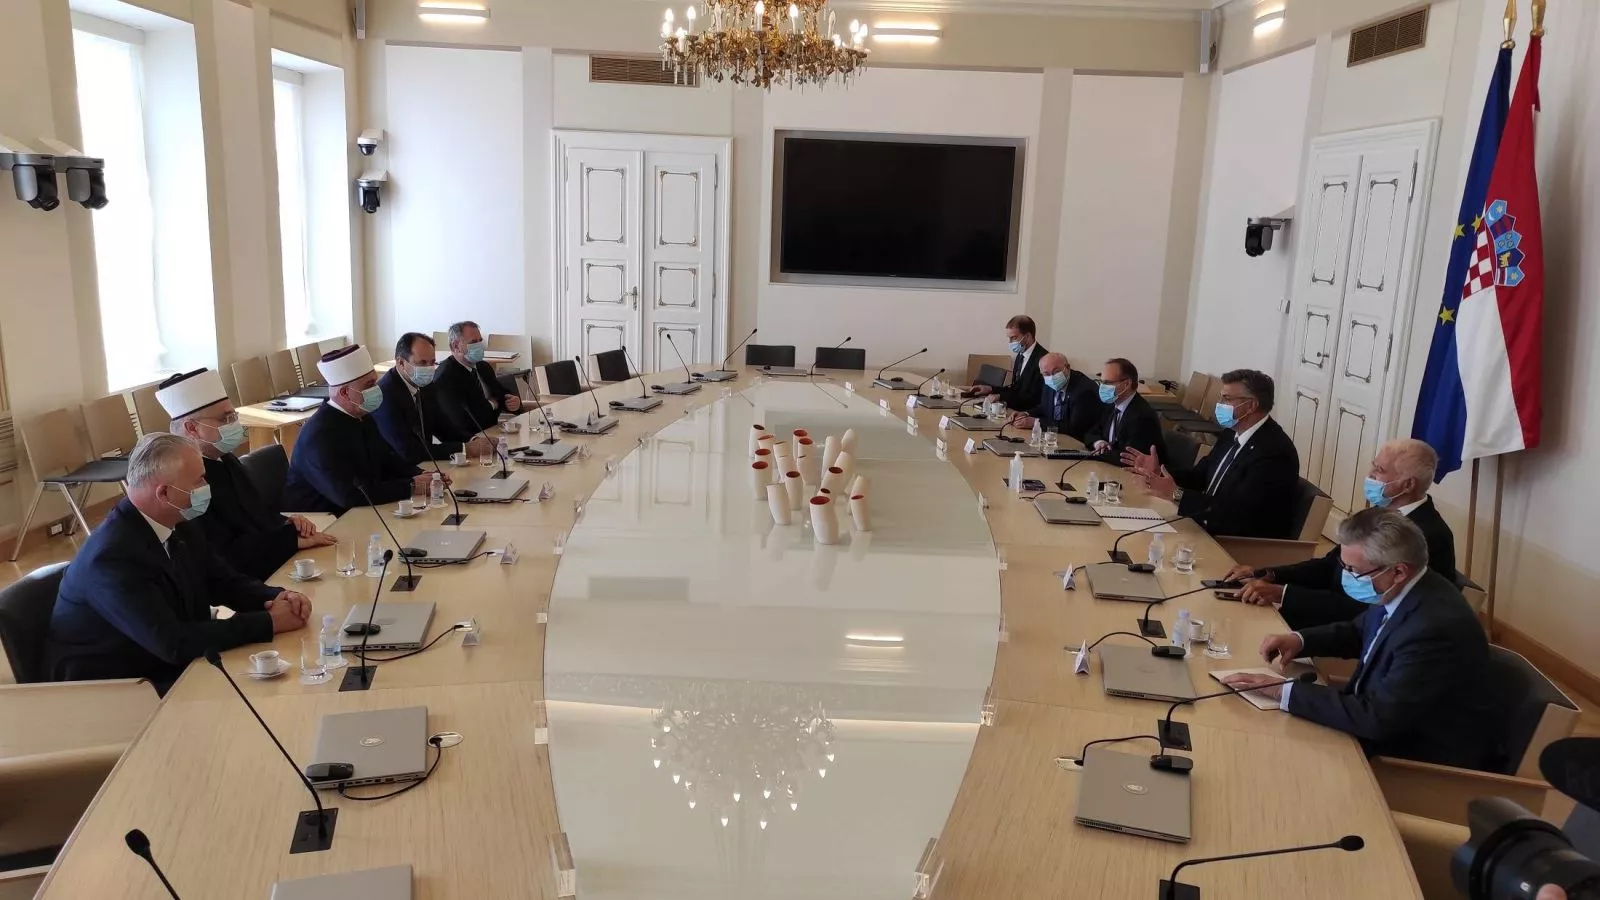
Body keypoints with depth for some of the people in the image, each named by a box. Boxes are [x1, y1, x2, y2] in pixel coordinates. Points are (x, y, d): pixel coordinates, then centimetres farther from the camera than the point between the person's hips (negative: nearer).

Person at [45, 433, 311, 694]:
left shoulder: (178, 526, -3)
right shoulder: (114, 555, -27)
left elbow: (225, 582, 8)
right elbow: (173, 643, -30)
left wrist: (276, 597, -13)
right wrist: (269, 622, -26)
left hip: (172, 669, 7)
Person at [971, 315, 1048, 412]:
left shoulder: (1043, 359, -18)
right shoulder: (1020, 355, 11)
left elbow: (1035, 398, -20)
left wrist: (1001, 397, -22)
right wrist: (991, 389, 3)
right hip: (1016, 410, 8)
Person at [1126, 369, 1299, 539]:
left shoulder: (1274, 451, -23)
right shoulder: (1235, 432, 5)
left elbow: (1236, 511, -28)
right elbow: (1201, 474, 16)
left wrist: (1176, 494, -27)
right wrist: (1159, 471, 0)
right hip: (1215, 528, 8)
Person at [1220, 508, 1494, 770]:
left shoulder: (1435, 629, -32)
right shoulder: (1398, 593, -6)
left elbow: (1377, 719, -31)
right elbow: (1359, 633, 15)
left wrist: (1283, 692, -28)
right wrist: (1299, 640, -4)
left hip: (1425, 763, -7)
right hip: (1394, 731, 7)